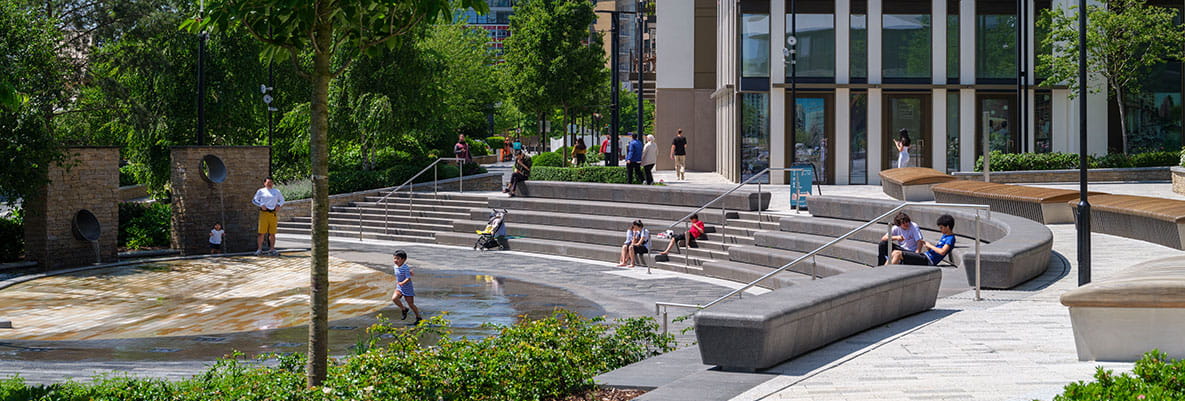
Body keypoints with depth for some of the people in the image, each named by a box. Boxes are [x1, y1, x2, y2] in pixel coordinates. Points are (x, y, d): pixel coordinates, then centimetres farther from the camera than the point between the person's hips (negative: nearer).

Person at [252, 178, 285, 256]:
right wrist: (261, 205, -8)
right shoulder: (261, 191, 9)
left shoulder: (276, 191, 16)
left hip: (273, 213, 3)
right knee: (262, 233, -6)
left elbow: (282, 200, 26)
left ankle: (273, 249, 10)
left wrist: (278, 205, 5)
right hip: (264, 213, -3)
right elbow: (254, 200, 9)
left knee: (273, 233, 3)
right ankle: (259, 249, -2)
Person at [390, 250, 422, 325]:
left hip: (408, 289, -6)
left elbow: (408, 278, -28)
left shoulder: (406, 268, -21)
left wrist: (402, 283, -42)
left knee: (411, 304, 1)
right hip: (399, 288, 6)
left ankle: (418, 318, 22)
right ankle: (403, 309, 5)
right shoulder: (396, 267, 1)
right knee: (394, 298, -20)